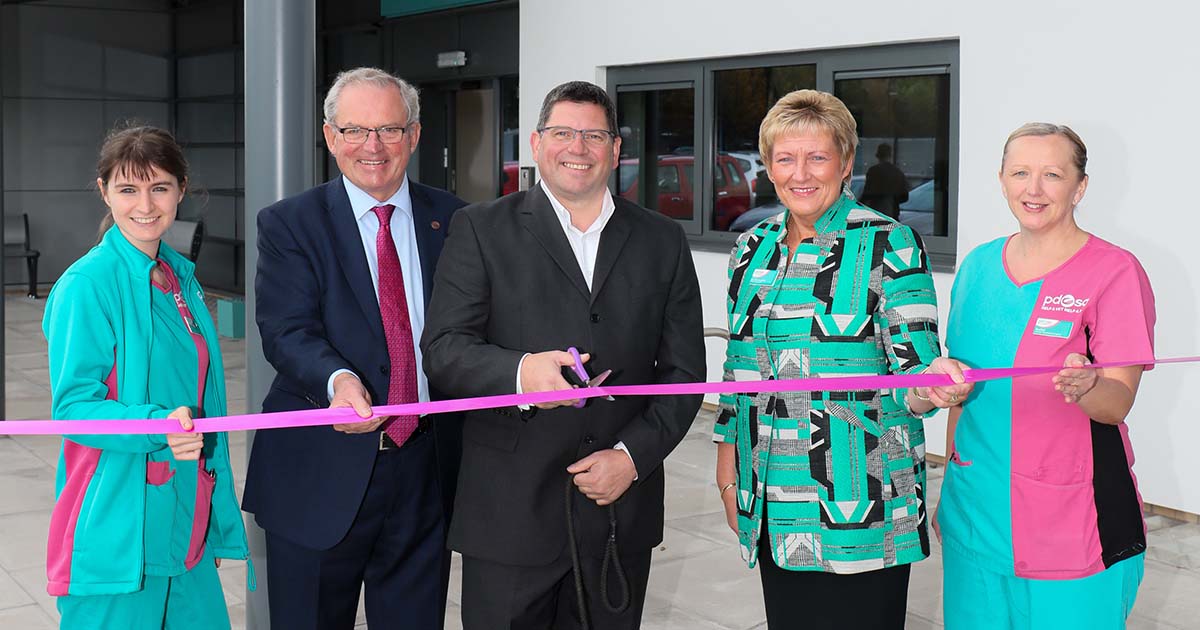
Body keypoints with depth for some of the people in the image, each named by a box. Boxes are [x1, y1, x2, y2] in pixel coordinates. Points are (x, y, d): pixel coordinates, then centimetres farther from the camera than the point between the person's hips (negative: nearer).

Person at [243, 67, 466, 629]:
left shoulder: (452, 219, 7)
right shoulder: (289, 224, -2)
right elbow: (286, 331, -13)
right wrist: (337, 380, -33)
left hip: (426, 472, 3)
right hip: (321, 477, -2)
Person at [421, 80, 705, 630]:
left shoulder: (662, 241, 9)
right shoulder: (482, 229, 2)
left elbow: (684, 369, 7)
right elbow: (442, 348, -6)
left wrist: (633, 455, -6)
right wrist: (520, 373, -25)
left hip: (622, 507, 2)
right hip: (510, 511, -2)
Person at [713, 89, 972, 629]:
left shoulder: (891, 246, -7)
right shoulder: (752, 249, 8)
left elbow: (913, 368, -11)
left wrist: (930, 386, -34)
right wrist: (727, 465, 13)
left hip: (859, 503, -5)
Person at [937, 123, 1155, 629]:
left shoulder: (1115, 272, -9)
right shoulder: (978, 266, 7)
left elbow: (1118, 403, -13)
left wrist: (1084, 387, -34)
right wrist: (951, 483, 14)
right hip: (976, 509, 5)